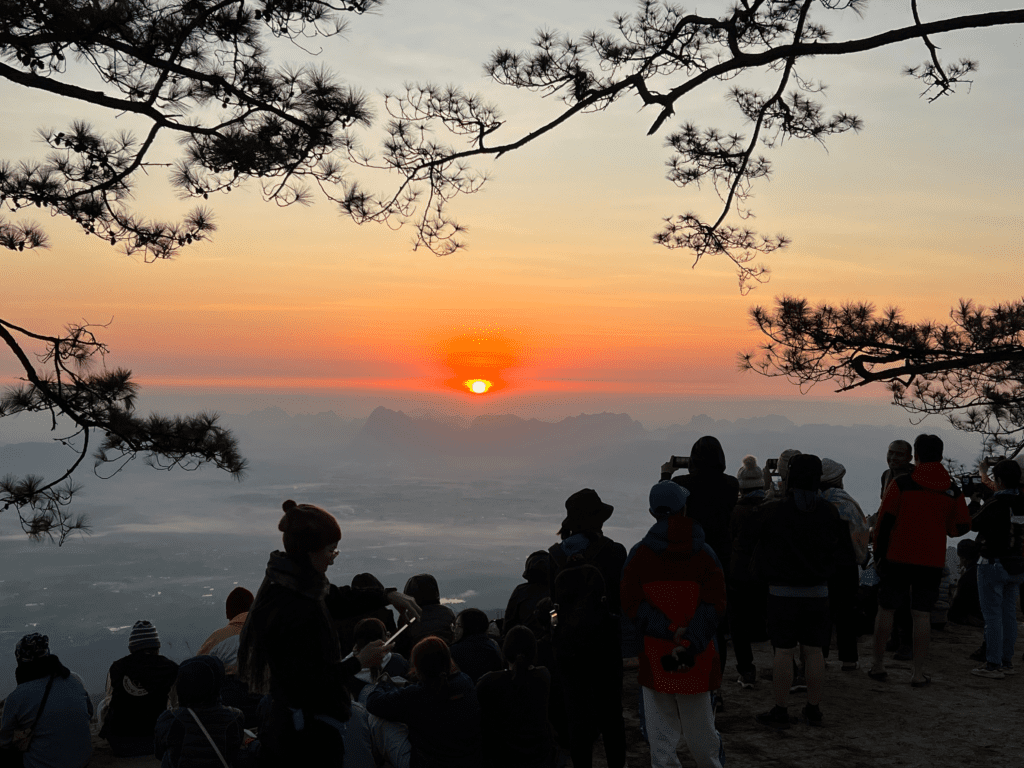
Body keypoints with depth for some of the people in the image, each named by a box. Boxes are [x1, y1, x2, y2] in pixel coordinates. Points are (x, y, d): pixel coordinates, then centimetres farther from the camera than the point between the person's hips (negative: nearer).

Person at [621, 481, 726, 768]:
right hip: (698, 659, 0)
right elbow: (714, 605, -9)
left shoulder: (638, 554, 0)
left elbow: (631, 605, -6)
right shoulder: (704, 553, -1)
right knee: (700, 729, 14)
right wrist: (690, 642, -14)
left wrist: (670, 632, -9)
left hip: (654, 657, 0)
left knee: (661, 737, 4)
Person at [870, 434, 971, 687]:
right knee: (922, 614, 5)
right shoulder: (952, 490, 2)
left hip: (898, 557, -2)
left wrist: (878, 552, 5)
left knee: (886, 608, 10)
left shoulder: (901, 484, -7)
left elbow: (884, 521, -6)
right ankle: (918, 673, 5)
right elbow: (962, 527, 8)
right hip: (932, 561, 2)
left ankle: (878, 665, 16)